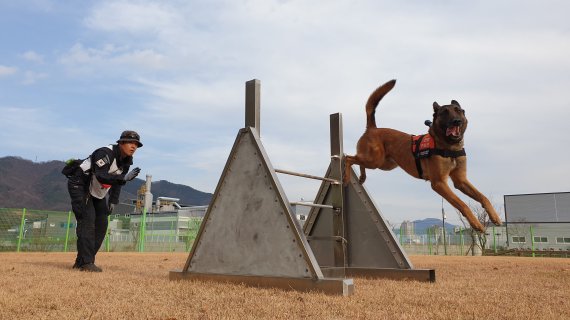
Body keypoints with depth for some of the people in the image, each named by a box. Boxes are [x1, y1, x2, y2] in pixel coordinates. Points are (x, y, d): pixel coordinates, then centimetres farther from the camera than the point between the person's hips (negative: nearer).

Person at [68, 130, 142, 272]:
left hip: (98, 193, 9)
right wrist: (124, 178, -49)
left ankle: (81, 261, 12)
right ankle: (86, 262, -18)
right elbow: (101, 176, -40)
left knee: (101, 225, 4)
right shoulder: (105, 153, -26)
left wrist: (113, 201, 3)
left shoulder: (127, 161, -1)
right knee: (87, 222, -19)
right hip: (80, 186, -9)